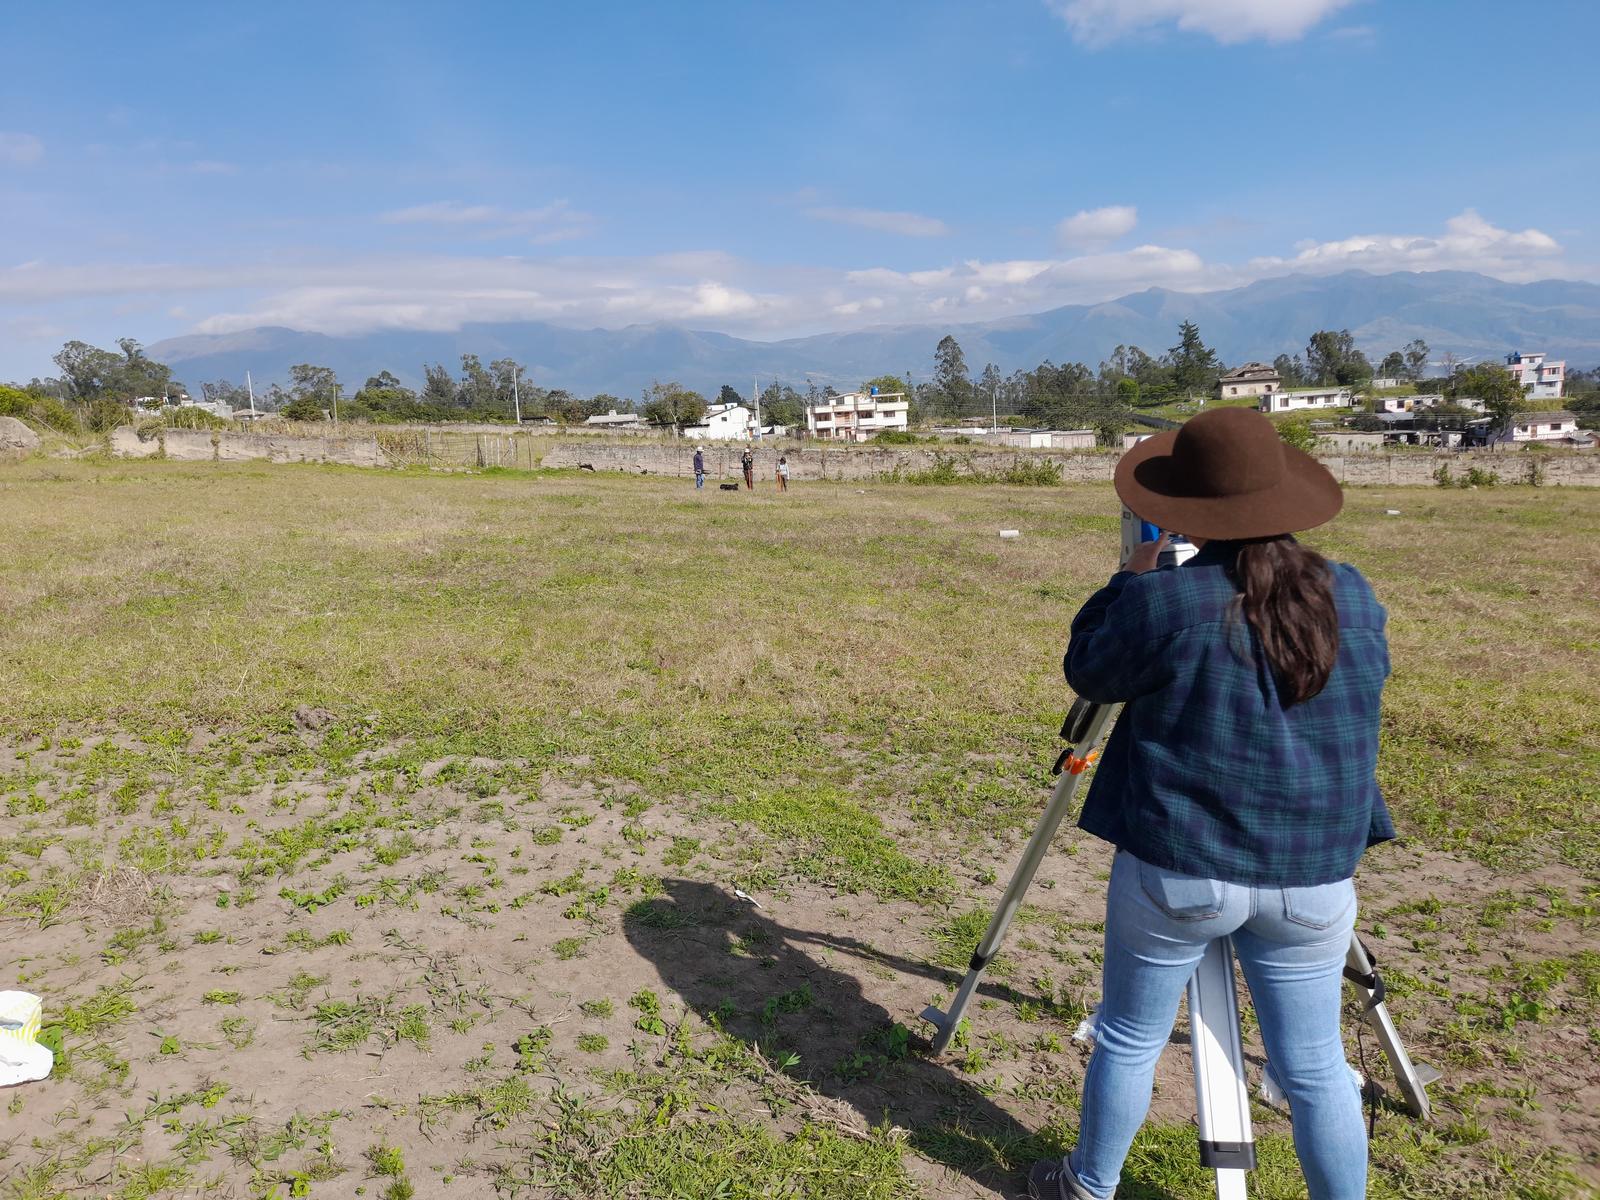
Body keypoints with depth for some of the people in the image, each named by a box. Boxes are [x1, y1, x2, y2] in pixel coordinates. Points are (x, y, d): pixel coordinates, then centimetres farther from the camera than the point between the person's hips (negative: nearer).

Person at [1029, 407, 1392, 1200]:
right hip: (1311, 877, 3)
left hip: (1175, 868, -3)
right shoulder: (1352, 598, -2)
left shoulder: (1163, 601, -17)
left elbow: (1087, 673, -2)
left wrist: (1127, 585, 10)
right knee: (1315, 1069, 17)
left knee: (1129, 1040, 17)